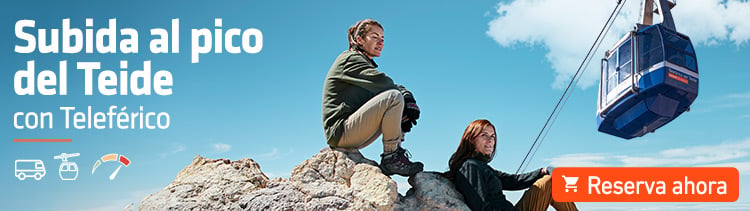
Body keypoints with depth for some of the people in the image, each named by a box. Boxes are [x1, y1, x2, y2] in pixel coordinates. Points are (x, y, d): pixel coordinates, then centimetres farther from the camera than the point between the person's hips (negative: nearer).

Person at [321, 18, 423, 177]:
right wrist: (405, 96, -6)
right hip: (341, 130, -10)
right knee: (394, 97, -25)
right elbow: (382, 82, -18)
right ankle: (390, 158, -14)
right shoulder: (350, 59, -3)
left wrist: (408, 98, -5)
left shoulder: (364, 64, 24)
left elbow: (396, 86, 16)